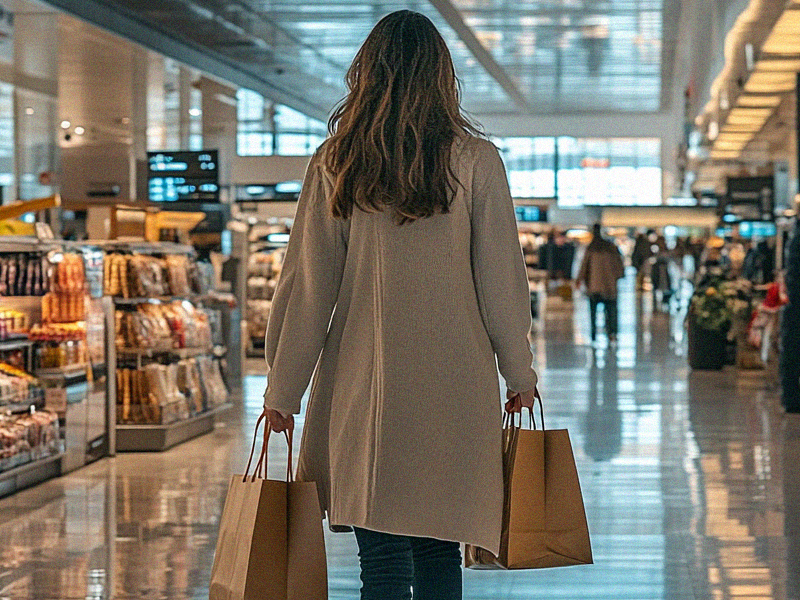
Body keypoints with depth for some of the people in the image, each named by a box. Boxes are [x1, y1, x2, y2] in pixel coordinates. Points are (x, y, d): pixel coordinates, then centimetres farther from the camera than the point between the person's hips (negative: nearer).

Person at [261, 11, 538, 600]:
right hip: (456, 388, 0)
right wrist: (520, 373, 14)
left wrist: (283, 390, 9)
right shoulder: (476, 161, -2)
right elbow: (501, 279, 2)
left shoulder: (335, 164, 1)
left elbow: (307, 285, 3)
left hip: (365, 387, 0)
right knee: (439, 551, 12)